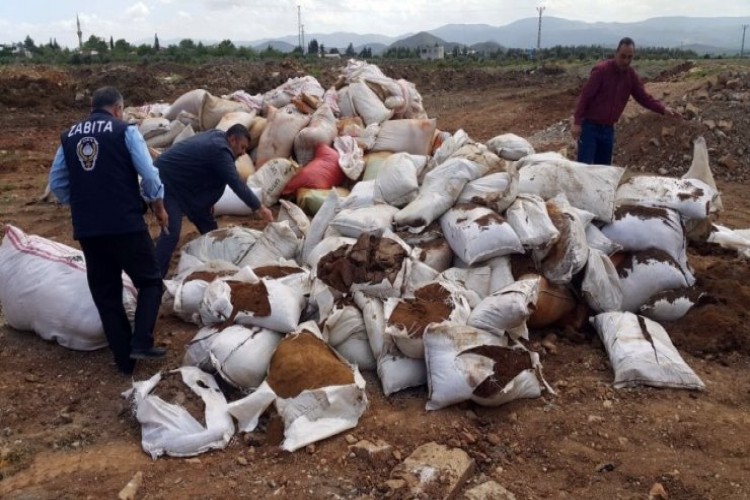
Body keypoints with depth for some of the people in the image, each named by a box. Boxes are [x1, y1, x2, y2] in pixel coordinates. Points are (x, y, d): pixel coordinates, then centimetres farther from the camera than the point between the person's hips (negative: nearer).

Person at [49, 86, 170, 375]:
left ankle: (124, 360, 17)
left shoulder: (68, 136, 12)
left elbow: (56, 184, 14)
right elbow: (149, 175, -7)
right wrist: (158, 207, 7)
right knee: (150, 281, 12)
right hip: (126, 223, -4)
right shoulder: (125, 131, -2)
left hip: (86, 228, 5)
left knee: (105, 293, 12)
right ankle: (141, 342, -3)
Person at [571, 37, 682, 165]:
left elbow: (644, 97, 6)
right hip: (589, 126, -6)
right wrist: (577, 122, -19)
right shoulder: (601, 70, -14)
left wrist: (663, 109, -10)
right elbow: (585, 96, -14)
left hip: (608, 129, 6)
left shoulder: (631, 75, 3)